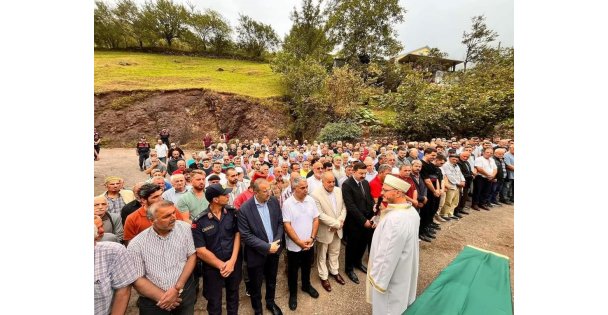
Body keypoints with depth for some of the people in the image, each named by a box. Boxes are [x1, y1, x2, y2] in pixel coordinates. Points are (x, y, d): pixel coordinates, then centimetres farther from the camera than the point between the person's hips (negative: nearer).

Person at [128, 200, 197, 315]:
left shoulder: (184, 228, -11)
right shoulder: (136, 244, -12)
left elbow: (191, 257, -6)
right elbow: (137, 279, -6)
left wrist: (177, 288, -13)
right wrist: (162, 297, -11)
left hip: (185, 292, 2)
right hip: (153, 301, -1)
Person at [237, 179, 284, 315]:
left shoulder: (274, 201, -9)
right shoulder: (245, 209, -22)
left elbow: (280, 222, 0)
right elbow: (245, 235, -20)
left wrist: (276, 241, -12)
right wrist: (267, 247, -21)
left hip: (274, 250, 4)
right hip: (257, 253, -3)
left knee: (272, 280, 25)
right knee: (256, 285, 19)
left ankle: (270, 303, 53)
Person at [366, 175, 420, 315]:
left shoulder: (394, 220, -38)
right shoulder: (412, 211, -8)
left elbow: (387, 256, -30)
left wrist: (378, 279, -17)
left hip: (390, 275, -8)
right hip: (406, 270, 8)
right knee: (400, 302, 30)